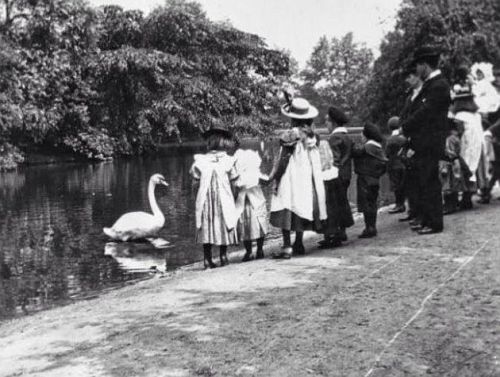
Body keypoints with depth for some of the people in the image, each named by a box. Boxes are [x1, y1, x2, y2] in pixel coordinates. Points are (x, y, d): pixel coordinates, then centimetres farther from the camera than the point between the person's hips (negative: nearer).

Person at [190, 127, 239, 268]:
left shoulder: (201, 160, -4)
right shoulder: (227, 161, -6)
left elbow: (195, 176, -1)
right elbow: (234, 177, -3)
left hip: (205, 200, 1)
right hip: (223, 199, -1)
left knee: (206, 226, 8)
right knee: (223, 225, 11)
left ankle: (207, 258, 7)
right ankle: (223, 256, 11)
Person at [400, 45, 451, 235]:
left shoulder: (439, 86, -15)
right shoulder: (430, 84, 17)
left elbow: (425, 112, -19)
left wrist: (405, 127, -10)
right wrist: (407, 126, 4)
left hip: (430, 144, -10)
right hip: (423, 145, 10)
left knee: (430, 184, -5)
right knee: (424, 184, 15)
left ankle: (435, 224, 1)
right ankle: (426, 220, 23)